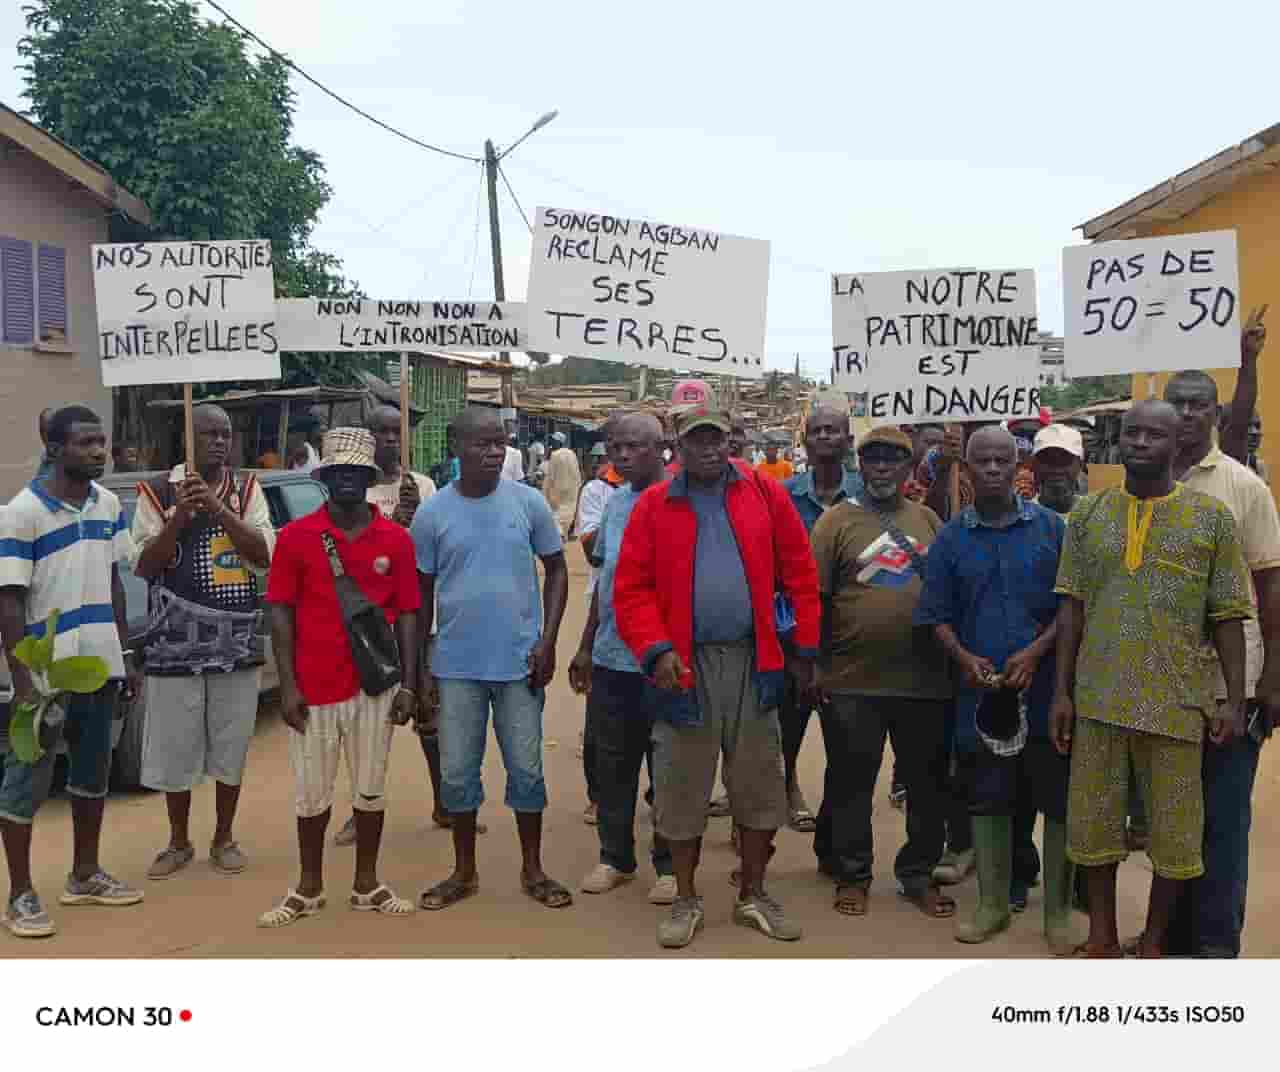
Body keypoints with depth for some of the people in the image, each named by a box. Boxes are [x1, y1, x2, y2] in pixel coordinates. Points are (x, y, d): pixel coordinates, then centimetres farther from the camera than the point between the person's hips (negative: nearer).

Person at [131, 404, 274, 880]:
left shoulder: (246, 488, 3)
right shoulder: (156, 491, -1)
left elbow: (264, 554, -8)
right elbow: (142, 566, -6)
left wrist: (217, 508, -18)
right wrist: (181, 516, -19)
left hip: (236, 644, 1)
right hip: (174, 646, -1)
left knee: (230, 748, 9)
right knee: (174, 749, 8)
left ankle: (224, 838, 26)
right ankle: (178, 842, 26)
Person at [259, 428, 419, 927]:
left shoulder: (395, 538, 0)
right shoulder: (295, 536, -4)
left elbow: (406, 614, 3)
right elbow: (281, 613, -2)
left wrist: (408, 685, -1)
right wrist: (288, 685, -7)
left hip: (375, 685, 1)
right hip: (313, 688, -1)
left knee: (370, 788, 12)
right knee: (312, 793, 11)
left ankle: (366, 884, 26)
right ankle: (309, 888, 27)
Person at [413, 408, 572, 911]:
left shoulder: (528, 502, -3)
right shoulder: (432, 512, -2)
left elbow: (556, 571, 5)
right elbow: (421, 593, 5)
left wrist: (547, 641, -5)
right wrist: (420, 670, 3)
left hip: (520, 661, 0)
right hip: (456, 665, 1)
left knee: (526, 768, 9)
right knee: (458, 772, 10)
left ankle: (533, 870, 25)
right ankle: (464, 871, 27)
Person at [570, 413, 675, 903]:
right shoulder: (614, 502, 11)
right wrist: (586, 646, 18)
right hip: (610, 657, 6)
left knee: (667, 764, 6)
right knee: (610, 761, 13)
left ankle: (670, 864, 20)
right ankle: (615, 856, 28)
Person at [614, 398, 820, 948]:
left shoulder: (765, 495, 3)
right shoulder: (653, 505, 1)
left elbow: (799, 573, 4)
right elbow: (631, 589, -2)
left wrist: (805, 650, 2)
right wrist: (655, 649, -15)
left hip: (752, 661, 1)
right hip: (686, 664, -1)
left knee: (759, 783, 9)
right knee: (681, 787, 7)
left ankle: (753, 895, 27)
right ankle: (686, 900, 23)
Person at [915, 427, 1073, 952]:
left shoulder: (1050, 527, 1)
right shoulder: (950, 537, 5)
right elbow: (937, 614, 5)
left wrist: (1036, 652, -13)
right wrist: (965, 658, -11)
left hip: (1045, 688, -1)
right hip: (981, 692, 1)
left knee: (1058, 801, 4)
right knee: (987, 800, 11)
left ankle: (1058, 910, 19)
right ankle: (992, 904, 25)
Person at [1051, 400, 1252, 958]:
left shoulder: (1211, 516, 0)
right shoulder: (1087, 513, 5)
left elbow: (1228, 616, 1)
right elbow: (1072, 607, 5)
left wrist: (1235, 700, -4)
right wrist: (1062, 691, 1)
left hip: (1177, 700, -1)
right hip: (1098, 697, 2)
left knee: (1175, 834, 7)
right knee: (1094, 823, 11)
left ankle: (1153, 943, 26)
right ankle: (1102, 937, 28)